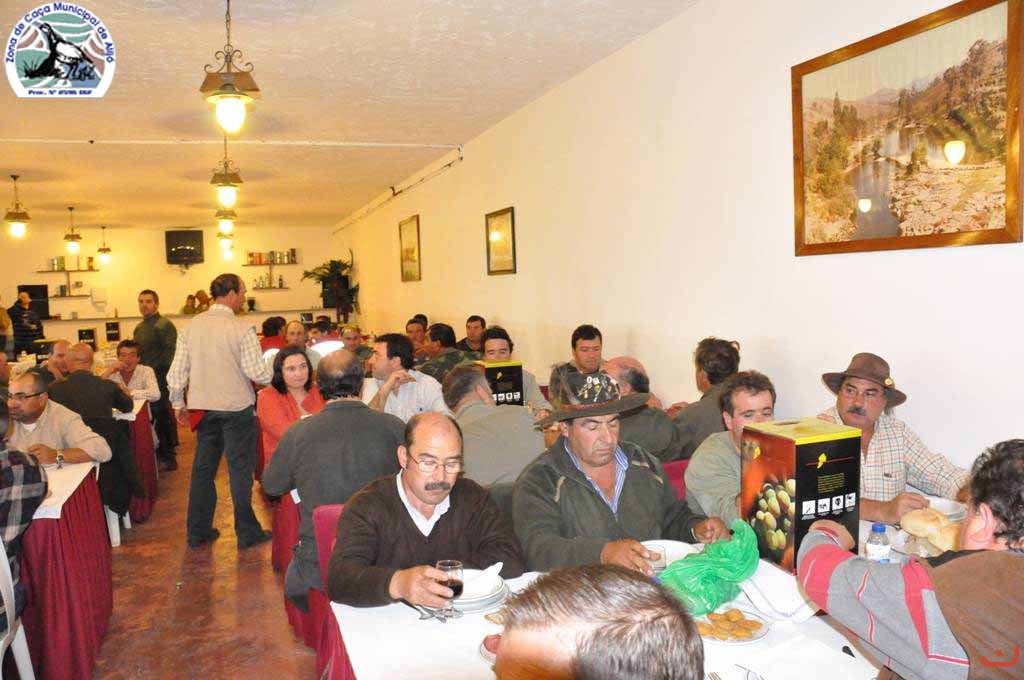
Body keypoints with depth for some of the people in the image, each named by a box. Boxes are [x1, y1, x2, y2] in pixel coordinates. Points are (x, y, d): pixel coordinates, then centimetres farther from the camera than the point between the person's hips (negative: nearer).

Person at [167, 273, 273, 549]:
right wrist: (274, 376, 5)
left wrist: (178, 404, 15)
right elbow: (256, 373, -16)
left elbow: (177, 370, 4)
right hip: (237, 408, -5)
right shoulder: (241, 329, -13)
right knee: (240, 470, 4)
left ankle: (198, 532, 25)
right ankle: (247, 533, 13)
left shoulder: (191, 327, 3)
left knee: (203, 469, 15)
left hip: (203, 408, 5)